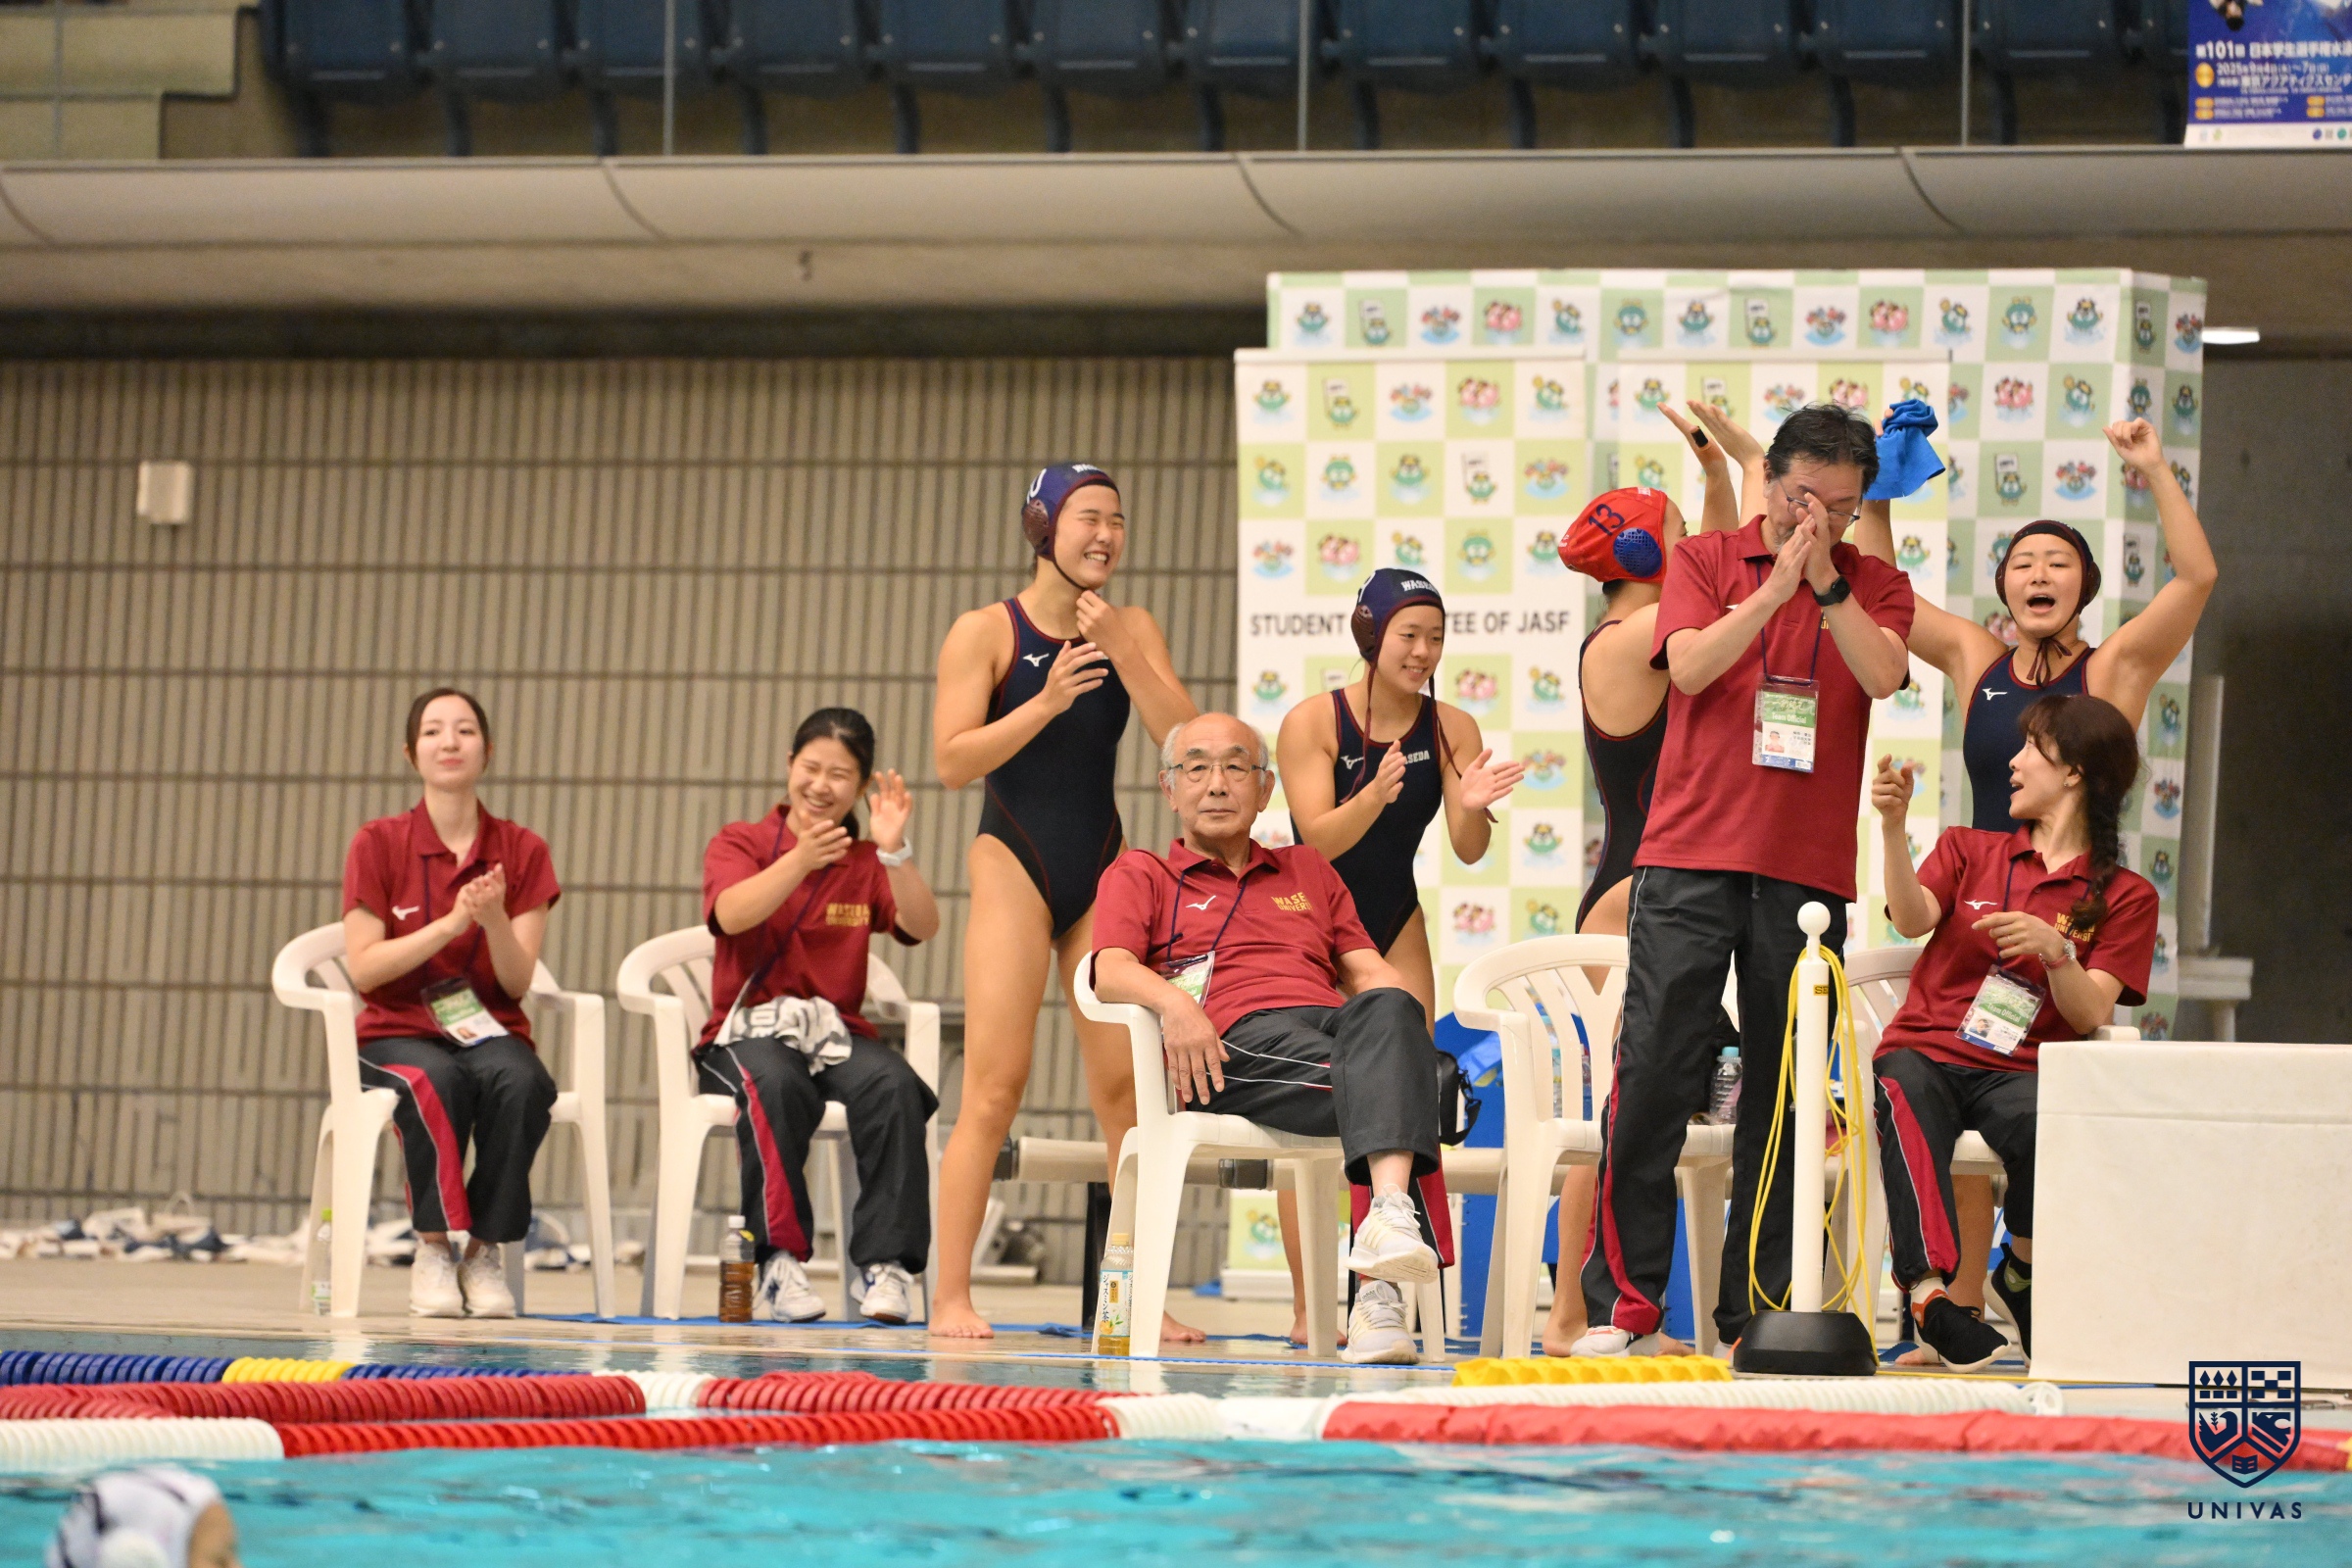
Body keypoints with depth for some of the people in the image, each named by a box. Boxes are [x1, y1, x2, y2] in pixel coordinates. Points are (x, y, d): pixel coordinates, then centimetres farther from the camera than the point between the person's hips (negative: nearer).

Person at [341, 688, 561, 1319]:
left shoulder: (521, 851, 7)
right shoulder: (378, 843, 2)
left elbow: (518, 983, 1)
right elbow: (363, 967, -7)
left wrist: (495, 920, -19)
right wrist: (451, 923, -17)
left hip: (489, 1031, 2)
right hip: (397, 1033, -2)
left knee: (522, 1084, -34)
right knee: (437, 1084, -37)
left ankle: (487, 1252, -19)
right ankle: (433, 1248, -19)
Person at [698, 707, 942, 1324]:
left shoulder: (866, 862, 13)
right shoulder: (740, 843, 6)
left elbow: (923, 927, -6)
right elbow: (732, 914, -17)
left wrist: (895, 851, -22)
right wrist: (801, 859, -32)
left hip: (839, 1032, 2)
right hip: (746, 1031, -2)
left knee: (892, 1084, -31)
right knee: (776, 1086, -37)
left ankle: (886, 1263, -30)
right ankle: (777, 1262, -32)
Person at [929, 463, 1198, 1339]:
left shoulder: (1131, 629, 8)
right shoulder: (987, 632, -3)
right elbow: (953, 760, -9)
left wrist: (1121, 651, -13)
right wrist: (1045, 703, -18)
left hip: (1103, 868, 4)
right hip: (1015, 865, -4)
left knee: (1125, 1088, 2)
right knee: (995, 1085, -10)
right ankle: (951, 1295, -9)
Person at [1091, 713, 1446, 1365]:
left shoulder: (1307, 871, 38)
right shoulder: (1139, 874, 25)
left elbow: (1365, 969, 26)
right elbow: (1110, 970, 6)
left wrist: (1403, 1026, 2)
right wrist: (1173, 1000, -17)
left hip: (1336, 1023, 3)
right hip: (1238, 1041, -3)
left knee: (1387, 1011, -37)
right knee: (1375, 1082, -36)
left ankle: (1389, 1219, -60)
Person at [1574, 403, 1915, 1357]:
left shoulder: (1875, 586, 11)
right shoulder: (1705, 561, 8)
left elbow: (1883, 675, -8)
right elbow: (1689, 666, -8)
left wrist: (1825, 582, -15)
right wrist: (1775, 586, -15)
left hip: (1808, 871, 1)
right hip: (1689, 855, -1)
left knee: (1783, 1092, 2)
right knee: (1653, 1073, -7)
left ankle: (1755, 1309, 7)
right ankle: (1623, 1303, -3)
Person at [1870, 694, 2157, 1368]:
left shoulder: (2124, 896, 14)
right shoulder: (1968, 850, 21)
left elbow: (2091, 1015, 1)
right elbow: (1912, 918, -1)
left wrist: (2055, 951, -18)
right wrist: (1893, 826, -15)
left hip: (2018, 1071, -1)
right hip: (1924, 1052, 1)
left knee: (2041, 1123, -38)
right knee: (1910, 1105, -37)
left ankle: (2023, 1273, -10)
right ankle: (1929, 1290, -53)